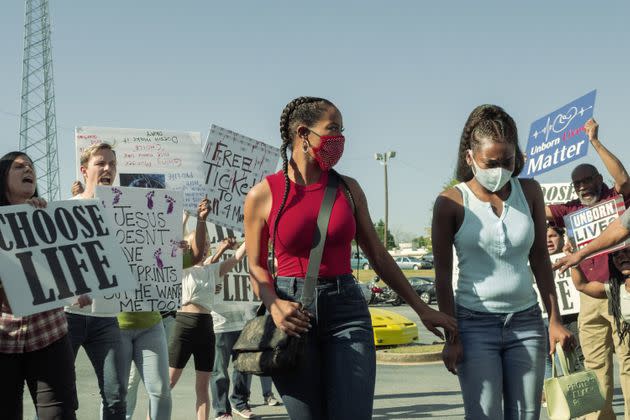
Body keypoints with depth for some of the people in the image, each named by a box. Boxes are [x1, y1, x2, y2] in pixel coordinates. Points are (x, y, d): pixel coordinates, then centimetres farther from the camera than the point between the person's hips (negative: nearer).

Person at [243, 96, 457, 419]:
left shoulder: (348, 189, 8)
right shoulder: (263, 195, 0)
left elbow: (378, 256, 13)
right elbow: (256, 266, 7)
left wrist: (421, 308, 12)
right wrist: (273, 304, -13)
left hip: (346, 311, 2)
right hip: (293, 318, -2)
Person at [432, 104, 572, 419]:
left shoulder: (529, 192, 4)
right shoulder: (452, 203, -7)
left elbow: (540, 260, 10)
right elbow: (443, 275, -5)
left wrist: (554, 320, 7)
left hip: (526, 322, 4)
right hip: (475, 323, -3)